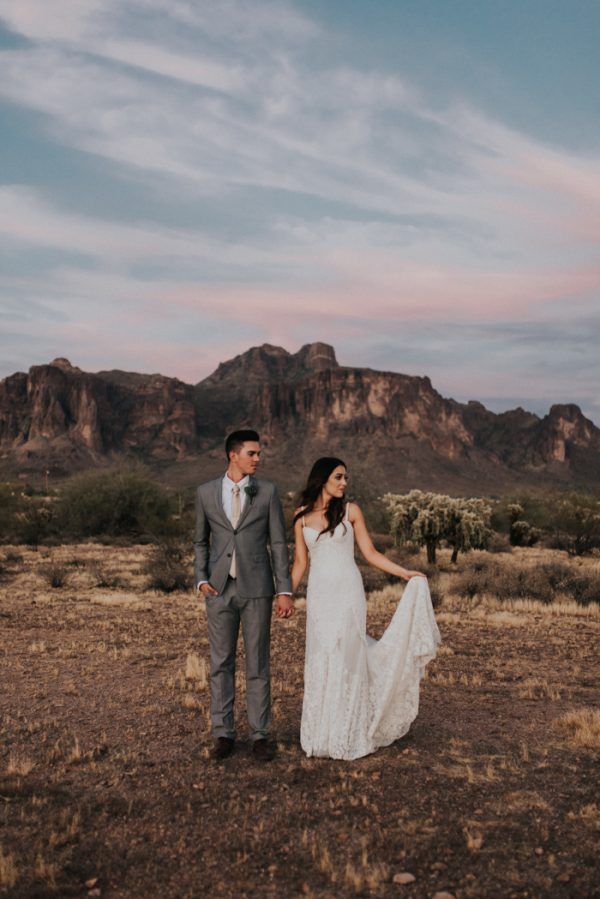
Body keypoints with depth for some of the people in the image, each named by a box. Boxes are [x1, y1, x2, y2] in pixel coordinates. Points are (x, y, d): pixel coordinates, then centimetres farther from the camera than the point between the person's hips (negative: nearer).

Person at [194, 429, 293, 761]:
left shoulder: (267, 492, 0)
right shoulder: (206, 492, 3)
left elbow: (278, 543, 0)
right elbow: (201, 541, 13)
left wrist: (284, 591, -5)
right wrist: (201, 579, -2)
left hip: (256, 588, -1)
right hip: (220, 589, 1)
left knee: (258, 663, 5)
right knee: (220, 663, 7)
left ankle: (260, 735, 16)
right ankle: (223, 734, 20)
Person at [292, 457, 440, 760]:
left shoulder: (350, 511, 1)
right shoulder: (301, 516, 6)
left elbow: (370, 552, 3)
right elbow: (300, 561, 10)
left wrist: (404, 573, -5)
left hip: (348, 591, -2)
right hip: (319, 595, 2)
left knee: (346, 659, -3)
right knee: (319, 663, 5)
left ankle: (348, 738, 9)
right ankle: (322, 735, 18)